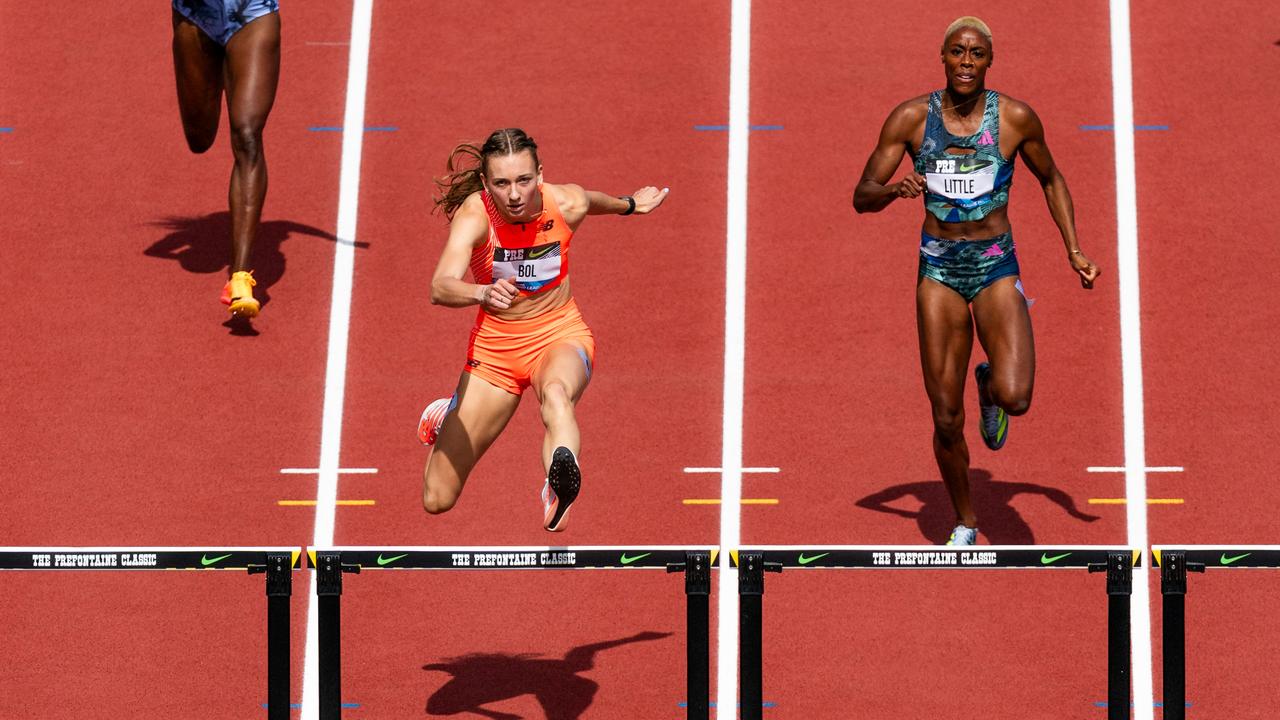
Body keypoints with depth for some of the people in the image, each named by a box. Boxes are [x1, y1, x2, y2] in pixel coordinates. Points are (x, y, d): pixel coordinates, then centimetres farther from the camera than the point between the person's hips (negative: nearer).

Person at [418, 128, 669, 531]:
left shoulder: (568, 204, -16)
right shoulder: (473, 215, -24)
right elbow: (440, 289, -40)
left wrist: (630, 205, 31)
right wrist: (484, 293, -61)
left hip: (561, 336, 0)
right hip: (494, 346, 1)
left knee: (556, 392, -41)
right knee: (436, 500, 6)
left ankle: (559, 490, -69)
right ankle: (447, 420, 41)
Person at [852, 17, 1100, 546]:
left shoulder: (1016, 118, -3)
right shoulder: (910, 118, -3)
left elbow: (1051, 180, 14)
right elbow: (861, 197, -2)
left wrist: (1074, 250, 6)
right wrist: (894, 190, -24)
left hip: (997, 268, -1)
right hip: (938, 269, 1)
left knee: (1016, 397, -22)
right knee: (947, 420, 0)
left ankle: (991, 384, 17)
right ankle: (964, 525, 23)